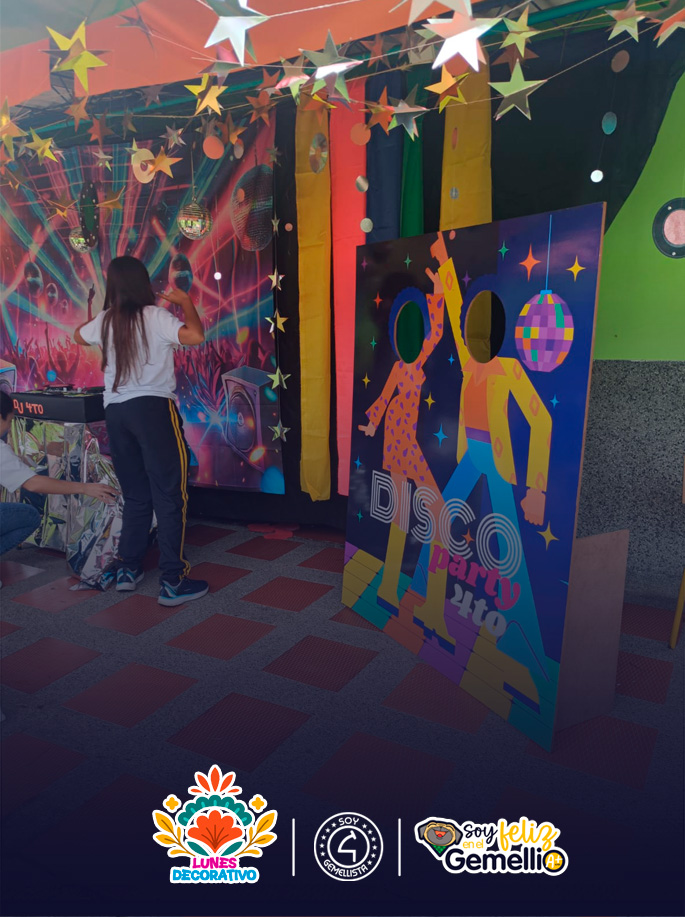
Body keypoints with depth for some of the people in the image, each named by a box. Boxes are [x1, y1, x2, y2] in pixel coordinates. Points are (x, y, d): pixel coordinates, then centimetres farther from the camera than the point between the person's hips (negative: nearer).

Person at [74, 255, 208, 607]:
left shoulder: (104, 321, 12)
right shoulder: (155, 316, -5)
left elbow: (78, 335, 33)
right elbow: (196, 335, -20)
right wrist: (184, 300, -4)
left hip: (116, 412, 6)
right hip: (153, 408, -6)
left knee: (135, 495, 17)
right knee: (169, 495, -3)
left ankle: (128, 569, 24)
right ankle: (173, 581, -3)